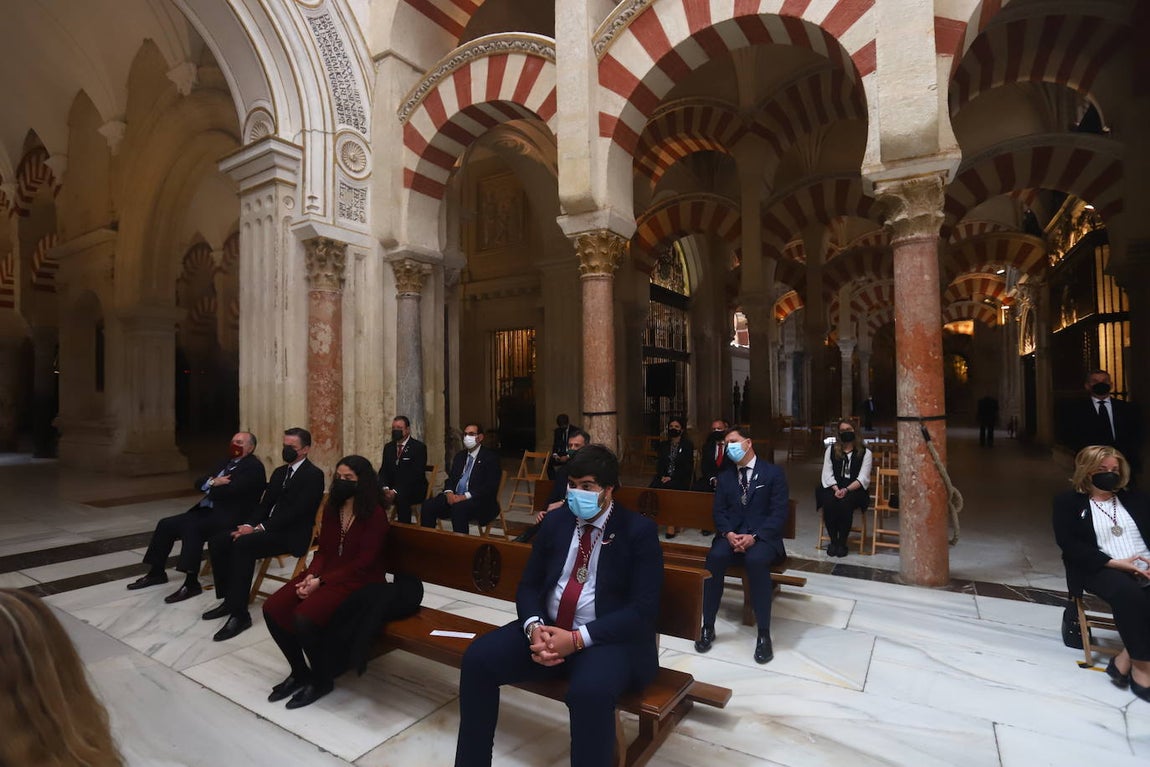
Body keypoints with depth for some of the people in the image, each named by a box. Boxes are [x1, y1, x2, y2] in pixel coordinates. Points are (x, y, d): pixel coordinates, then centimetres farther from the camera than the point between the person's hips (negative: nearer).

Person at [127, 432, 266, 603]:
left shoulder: (254, 467, -13)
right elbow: (199, 483, 13)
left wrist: (211, 485, -1)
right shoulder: (227, 463, 18)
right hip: (208, 511, 10)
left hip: (229, 517, -10)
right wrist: (213, 482, -10)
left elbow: (227, 491, -23)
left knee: (192, 527, -31)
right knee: (165, 524, 4)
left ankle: (192, 583, -25)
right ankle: (157, 572, 21)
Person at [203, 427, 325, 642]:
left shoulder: (313, 474, -11)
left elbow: (296, 512, -19)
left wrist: (259, 528, -19)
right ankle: (229, 599, 6)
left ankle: (240, 614, -22)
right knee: (218, 541, -5)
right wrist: (249, 525, -5)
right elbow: (265, 504, 15)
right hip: (271, 528, 9)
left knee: (242, 544, -29)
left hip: (292, 534, -9)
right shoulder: (279, 472, 18)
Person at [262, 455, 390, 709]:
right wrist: (311, 575, -10)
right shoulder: (331, 508, 7)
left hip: (359, 581, -7)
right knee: (272, 609, -10)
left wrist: (321, 581, -19)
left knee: (304, 617, -27)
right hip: (325, 574, 8)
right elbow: (322, 550, 10)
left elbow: (362, 563, -17)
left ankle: (322, 680, 0)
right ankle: (299, 671, 13)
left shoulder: (375, 514, -15)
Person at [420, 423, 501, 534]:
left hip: (478, 500, -6)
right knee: (428, 506, -16)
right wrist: (449, 493, -6)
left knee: (458, 508, -36)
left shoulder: (491, 457, -2)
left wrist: (465, 496, -21)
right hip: (454, 497, 6)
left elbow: (490, 486, -12)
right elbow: (451, 478, 18)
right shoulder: (460, 455, 19)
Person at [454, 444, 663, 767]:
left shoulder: (640, 531, -8)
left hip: (609, 638, -4)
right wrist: (534, 627, -14)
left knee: (589, 691, -35)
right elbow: (528, 585, 9)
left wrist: (578, 639, -23)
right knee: (477, 658, -14)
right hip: (547, 628, 5)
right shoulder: (555, 521, 7)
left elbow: (644, 609, -14)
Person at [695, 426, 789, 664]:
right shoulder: (725, 476, 13)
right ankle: (708, 626, -17)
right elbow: (719, 511, 8)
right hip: (732, 534, 3)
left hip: (762, 536, -3)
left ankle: (764, 634, -22)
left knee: (756, 560, -37)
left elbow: (779, 513, -7)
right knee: (715, 557, -30)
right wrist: (728, 534, -14)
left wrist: (754, 537, -19)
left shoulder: (773, 473, 1)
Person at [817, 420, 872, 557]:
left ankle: (842, 543, -16)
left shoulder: (865, 452, 5)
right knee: (828, 502, -31)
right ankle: (833, 541, -13)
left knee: (845, 503, -33)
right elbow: (827, 474, 4)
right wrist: (836, 489, -15)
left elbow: (863, 478, -4)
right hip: (833, 488, 2)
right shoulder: (831, 450, 11)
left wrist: (846, 490, -21)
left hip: (854, 489, -1)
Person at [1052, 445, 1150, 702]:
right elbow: (1069, 543, -7)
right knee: (1129, 592, -36)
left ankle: (1126, 658, -18)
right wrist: (1115, 563, -15)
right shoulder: (1068, 502, 5)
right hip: (1101, 570, -4)